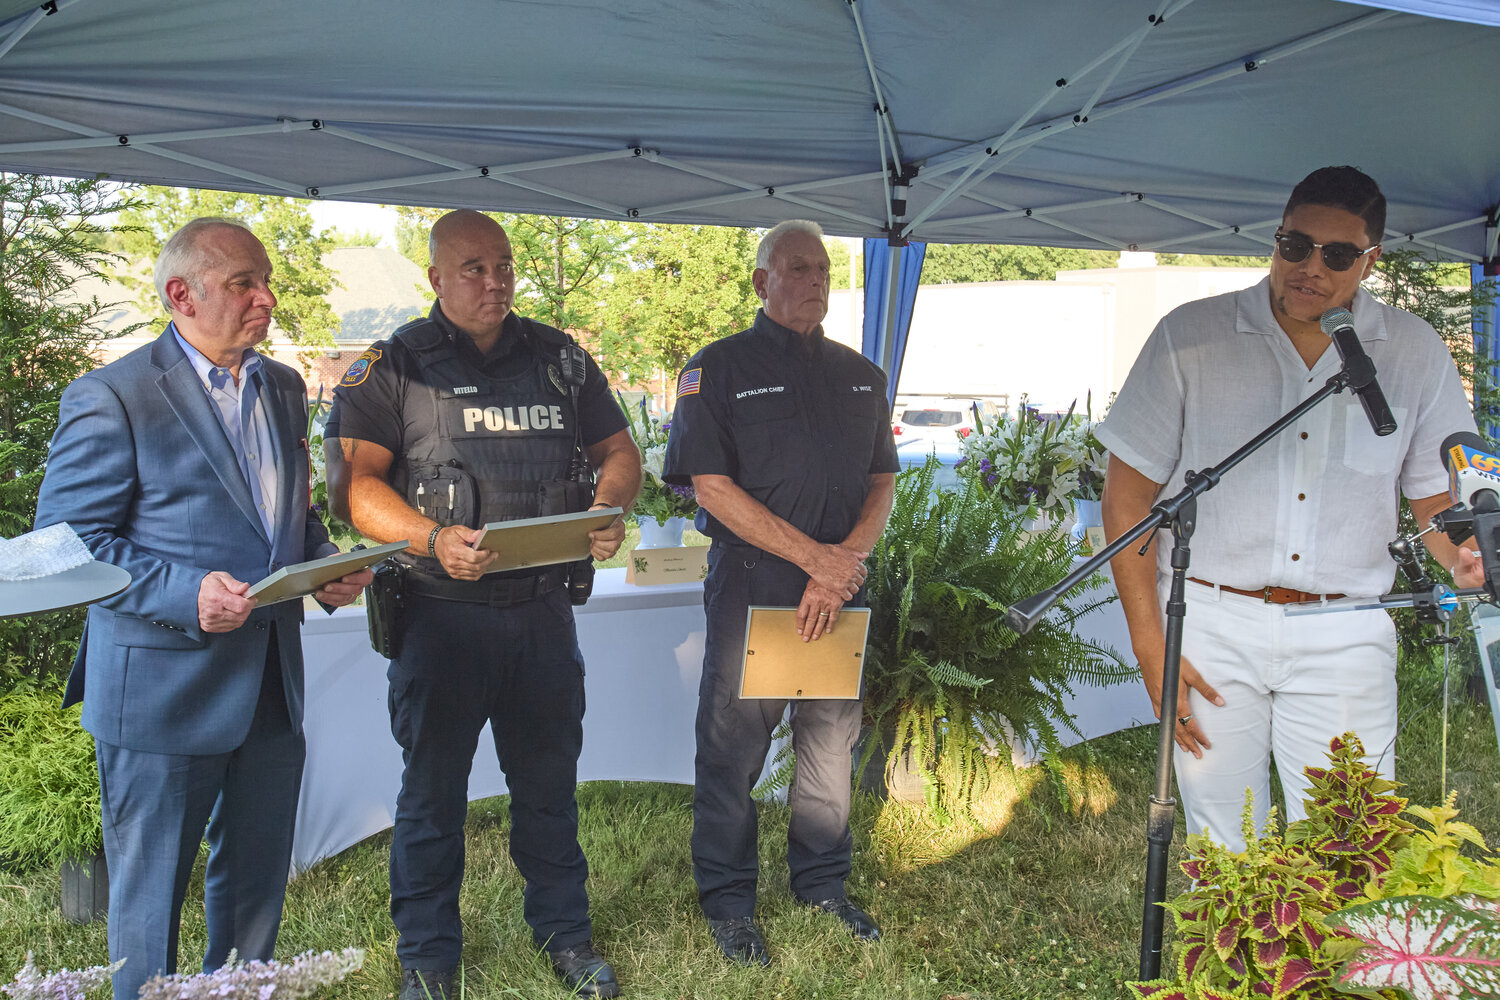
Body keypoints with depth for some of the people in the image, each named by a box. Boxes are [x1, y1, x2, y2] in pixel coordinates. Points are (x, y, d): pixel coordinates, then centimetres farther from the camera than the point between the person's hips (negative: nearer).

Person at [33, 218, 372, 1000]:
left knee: (257, 880, 19)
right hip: (161, 690, -6)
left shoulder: (283, 388, 10)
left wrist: (329, 568, 0)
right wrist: (185, 595, -24)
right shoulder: (111, 398, -11)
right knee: (149, 889, 9)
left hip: (272, 682, 6)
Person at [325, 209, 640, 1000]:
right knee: (433, 786, 9)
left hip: (543, 608, 3)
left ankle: (563, 930, 33)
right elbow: (353, 482, -11)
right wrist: (433, 538, -26)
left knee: (549, 777, 15)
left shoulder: (560, 359, 9)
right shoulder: (393, 367, -3)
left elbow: (619, 451, 13)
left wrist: (607, 510, -9)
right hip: (441, 610, -3)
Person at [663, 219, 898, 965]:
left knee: (831, 742, 14)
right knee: (733, 748, 3)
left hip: (840, 590, 5)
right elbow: (712, 486, -10)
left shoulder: (860, 376, 13)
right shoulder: (718, 369, -3)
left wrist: (843, 563, -7)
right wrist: (813, 555, -15)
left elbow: (881, 482, 11)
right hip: (750, 586, -4)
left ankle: (823, 887, 31)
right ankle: (728, 902, 19)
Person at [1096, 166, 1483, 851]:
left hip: (1345, 639, 1)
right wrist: (1150, 645, -7)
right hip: (1211, 627, -1)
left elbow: (1437, 494, 13)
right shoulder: (1190, 336, -2)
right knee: (1222, 857, 7)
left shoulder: (1415, 353, 5)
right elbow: (1129, 492, -1)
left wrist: (1468, 556, -12)